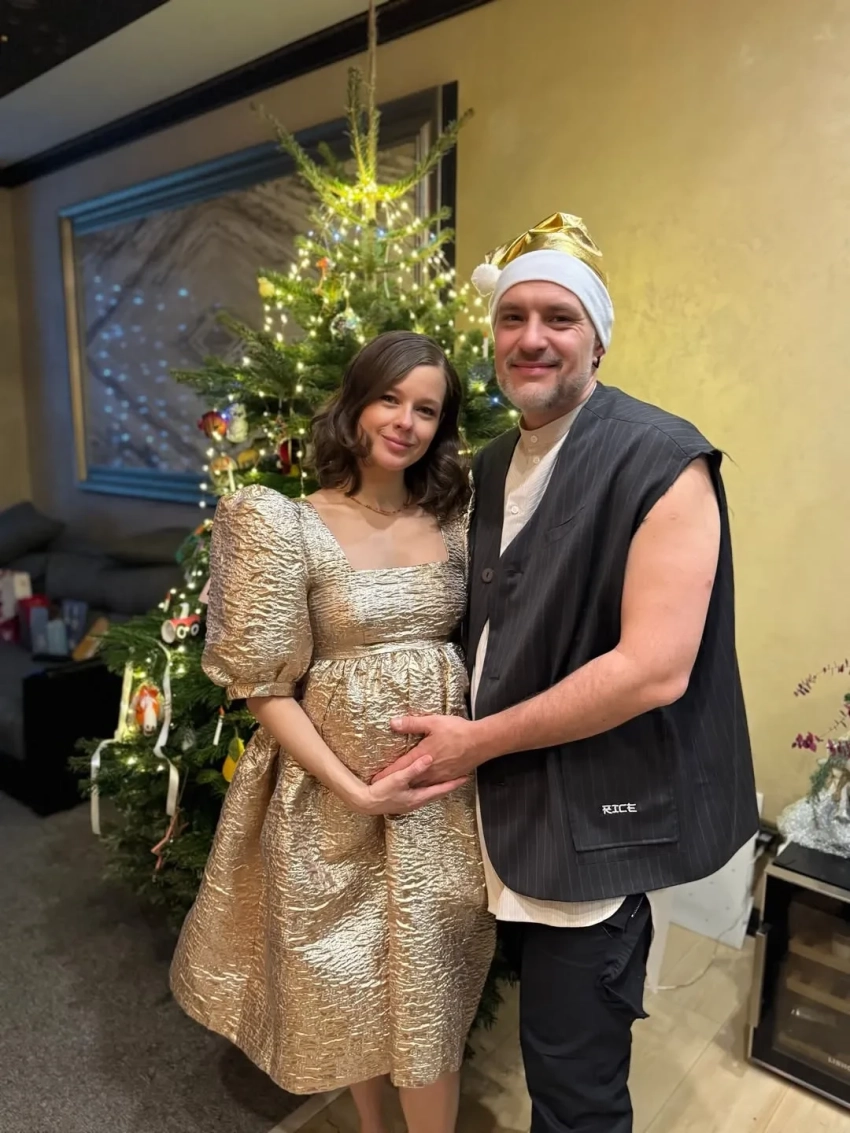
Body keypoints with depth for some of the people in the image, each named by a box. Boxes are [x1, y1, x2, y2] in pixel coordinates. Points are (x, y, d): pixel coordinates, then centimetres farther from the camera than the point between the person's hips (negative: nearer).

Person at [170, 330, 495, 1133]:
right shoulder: (287, 528, -12)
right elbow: (263, 685, -11)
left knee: (429, 978, 15)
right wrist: (354, 789, -14)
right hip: (335, 786, -2)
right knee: (345, 974, 17)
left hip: (443, 777, 3)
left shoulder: (454, 521, 0)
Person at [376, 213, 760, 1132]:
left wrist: (479, 741, -16)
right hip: (512, 808, 7)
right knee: (547, 1031, 25)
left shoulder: (661, 461, -17)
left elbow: (654, 670, -24)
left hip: (600, 820, -7)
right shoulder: (493, 465, 6)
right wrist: (462, 742, 1)